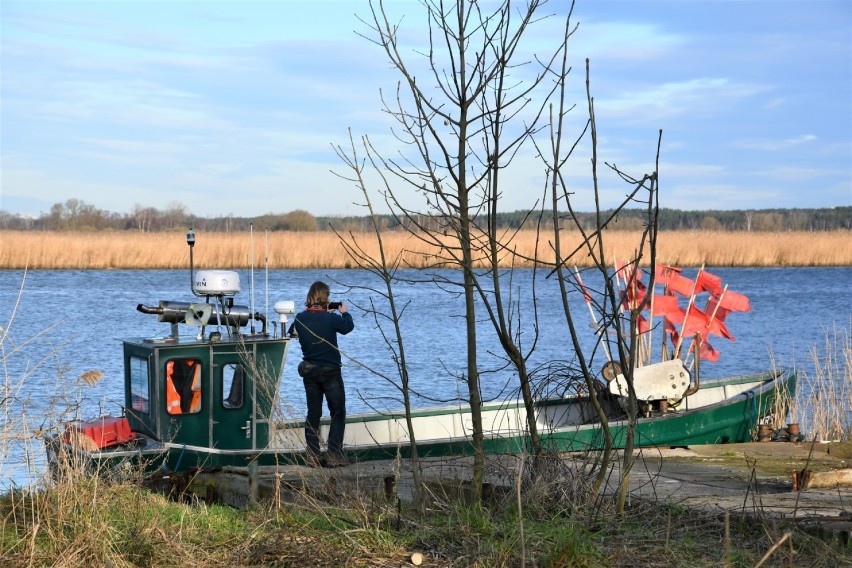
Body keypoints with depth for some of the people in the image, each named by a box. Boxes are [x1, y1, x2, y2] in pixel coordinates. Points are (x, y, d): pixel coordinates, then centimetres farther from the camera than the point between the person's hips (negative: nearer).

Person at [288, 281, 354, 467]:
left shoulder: (300, 318, -5)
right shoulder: (330, 318, -18)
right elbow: (348, 327, 0)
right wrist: (344, 312, 20)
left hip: (309, 371, 5)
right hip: (330, 371, -5)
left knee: (313, 414, 11)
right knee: (338, 413, 5)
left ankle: (312, 456, 10)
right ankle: (334, 455, 0)